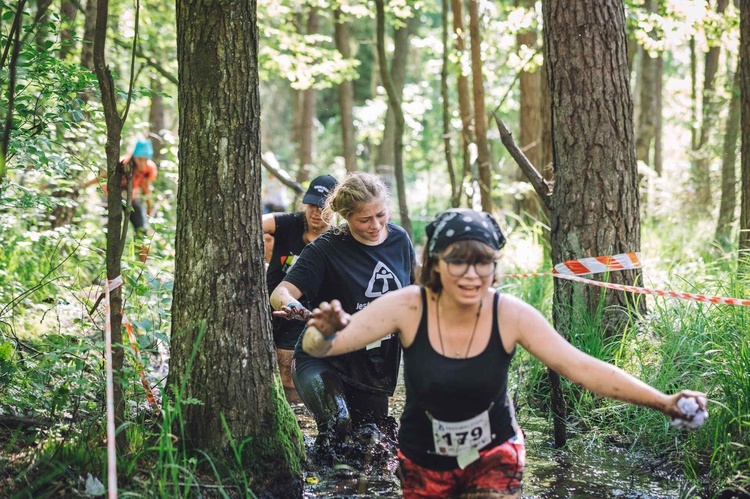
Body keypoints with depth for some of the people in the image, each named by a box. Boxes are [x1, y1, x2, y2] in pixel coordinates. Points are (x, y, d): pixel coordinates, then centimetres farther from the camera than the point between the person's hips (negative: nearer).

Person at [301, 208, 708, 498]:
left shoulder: (511, 315, -20)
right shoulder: (408, 308, -22)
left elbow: (583, 368, -23)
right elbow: (318, 348, -24)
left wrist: (663, 402, -33)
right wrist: (326, 333, -48)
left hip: (494, 453, 0)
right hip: (423, 459, 1)